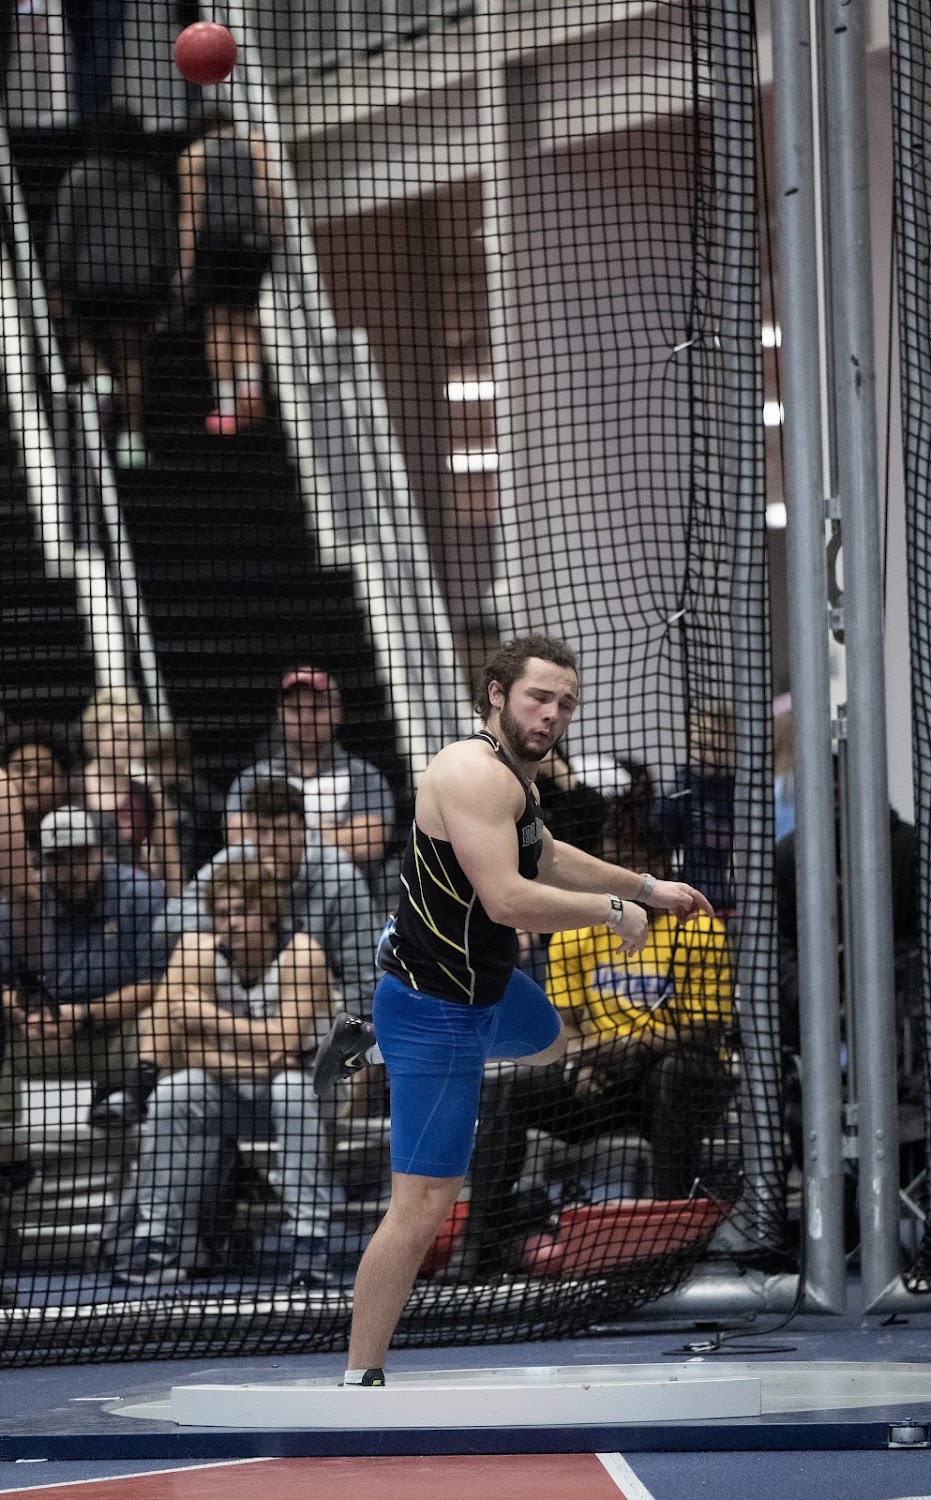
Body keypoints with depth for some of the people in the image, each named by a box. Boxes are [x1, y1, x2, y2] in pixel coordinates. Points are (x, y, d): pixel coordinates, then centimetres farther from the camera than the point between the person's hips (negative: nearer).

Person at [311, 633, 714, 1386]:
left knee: (549, 1039, 43)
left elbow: (547, 857, 26)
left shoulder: (510, 772, 7)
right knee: (424, 1207, -13)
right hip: (437, 1013, -11)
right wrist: (613, 911, -23)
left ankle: (370, 1043, 43)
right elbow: (507, 899, -36)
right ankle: (361, 1381, -7)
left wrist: (646, 885, 23)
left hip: (482, 985, 11)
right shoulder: (475, 775, -26)